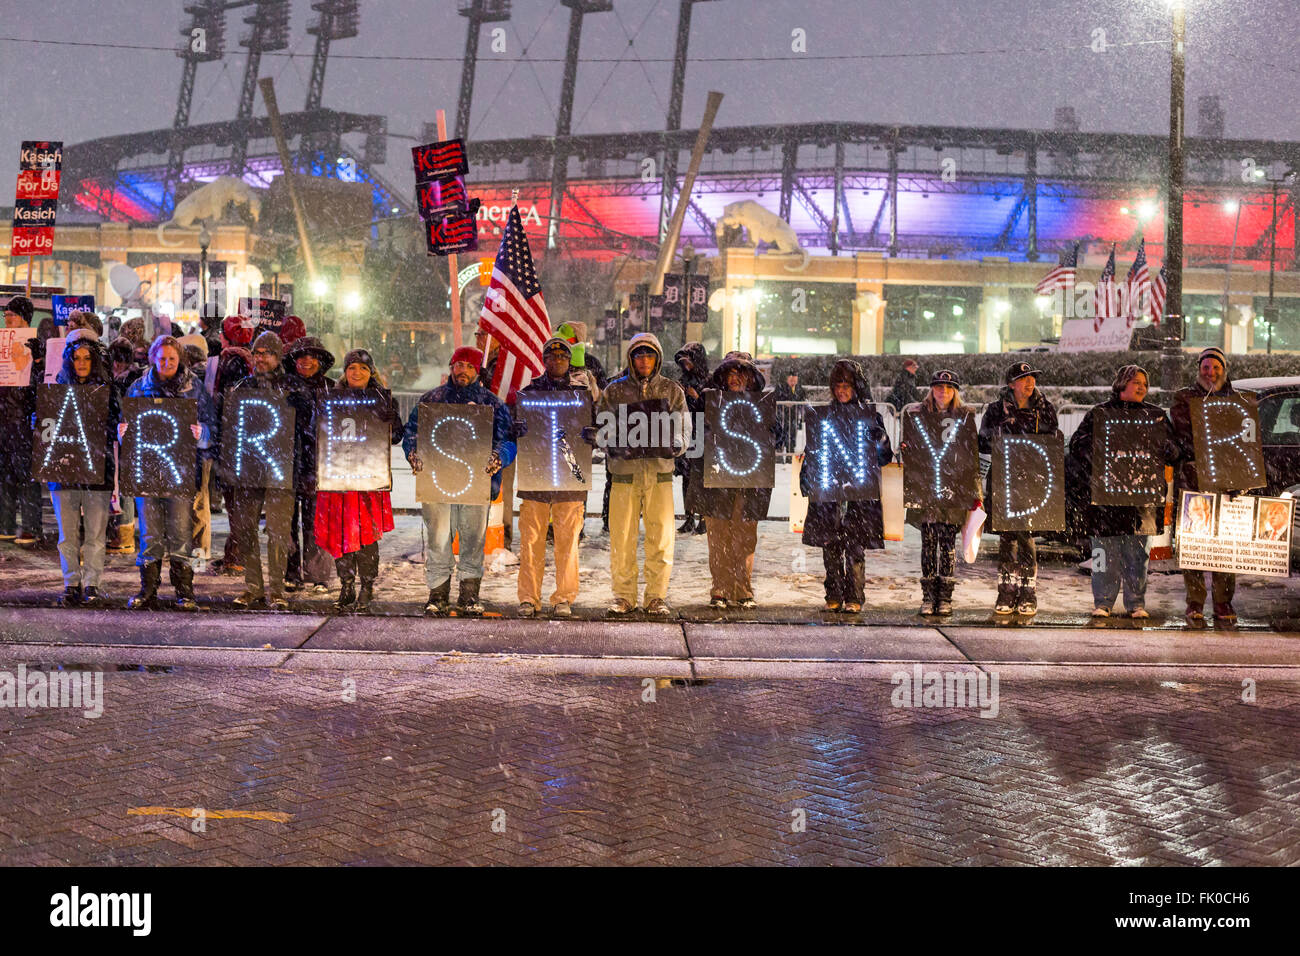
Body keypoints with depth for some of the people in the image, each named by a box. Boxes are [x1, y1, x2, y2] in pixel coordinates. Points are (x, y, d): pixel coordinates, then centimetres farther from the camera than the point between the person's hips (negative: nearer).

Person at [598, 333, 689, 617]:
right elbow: (602, 427, 6)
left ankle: (657, 596, 8)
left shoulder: (672, 391, 11)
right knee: (621, 537, -1)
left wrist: (675, 446, -15)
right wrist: (616, 447, -15)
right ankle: (623, 596, 10)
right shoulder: (615, 390, 9)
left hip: (659, 471, 0)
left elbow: (683, 428, 7)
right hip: (624, 472, 0)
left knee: (661, 537, -2)